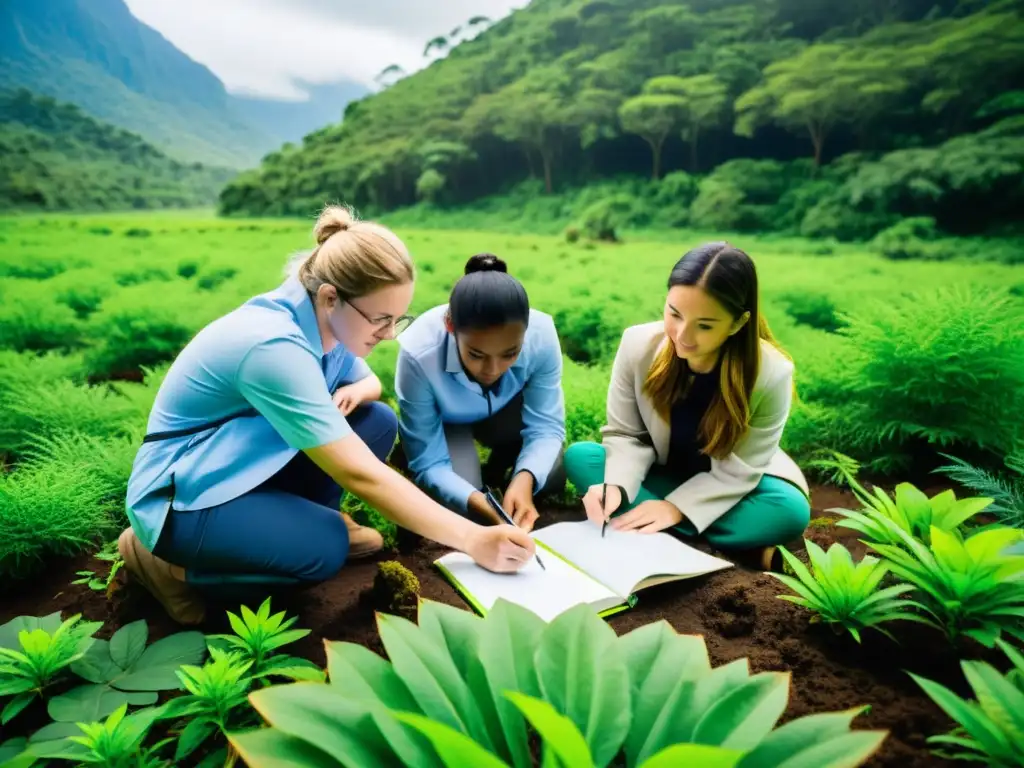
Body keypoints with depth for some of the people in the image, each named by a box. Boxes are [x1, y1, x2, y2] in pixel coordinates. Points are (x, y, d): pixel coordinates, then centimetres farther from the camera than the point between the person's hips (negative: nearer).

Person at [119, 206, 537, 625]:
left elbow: (371, 381, 13)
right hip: (182, 493, -7)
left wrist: (356, 391, -14)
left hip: (250, 465, 7)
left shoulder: (318, 319, -7)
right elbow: (359, 474, -35)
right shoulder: (273, 345, -33)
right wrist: (472, 539, -31)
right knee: (324, 548, -29)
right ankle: (161, 557, -7)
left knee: (377, 420, -9)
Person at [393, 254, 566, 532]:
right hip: (444, 422, -2)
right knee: (458, 507, -19)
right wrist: (479, 502, -49)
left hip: (505, 413, 2)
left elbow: (546, 427, -25)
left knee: (550, 478, -14)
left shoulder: (541, 334, -34)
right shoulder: (419, 354, -40)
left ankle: (496, 467, 18)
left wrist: (524, 478, -45)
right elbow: (429, 464, -31)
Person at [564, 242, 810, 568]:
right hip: (661, 474, 3)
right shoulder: (638, 344, -22)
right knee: (578, 457, -23)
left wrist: (676, 505, -28)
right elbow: (626, 435, -13)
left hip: (726, 489, -2)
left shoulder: (772, 372, -26)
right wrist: (616, 486, -32)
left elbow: (737, 470, -19)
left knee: (790, 511, -31)